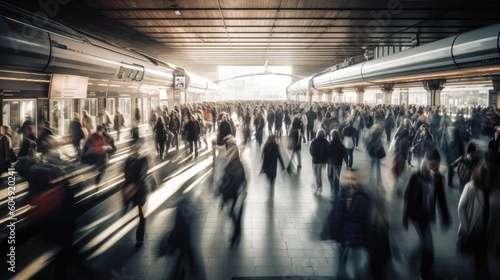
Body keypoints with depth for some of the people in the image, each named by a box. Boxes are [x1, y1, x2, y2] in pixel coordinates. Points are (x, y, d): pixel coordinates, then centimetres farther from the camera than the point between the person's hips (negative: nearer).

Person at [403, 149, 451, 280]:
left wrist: (446, 217, 6)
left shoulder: (439, 178, -6)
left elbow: (441, 198, 3)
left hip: (428, 215, 4)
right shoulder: (416, 176, -18)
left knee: (426, 242, 19)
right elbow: (408, 197, -11)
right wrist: (405, 217, -7)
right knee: (428, 245, -4)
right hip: (417, 214, -4)